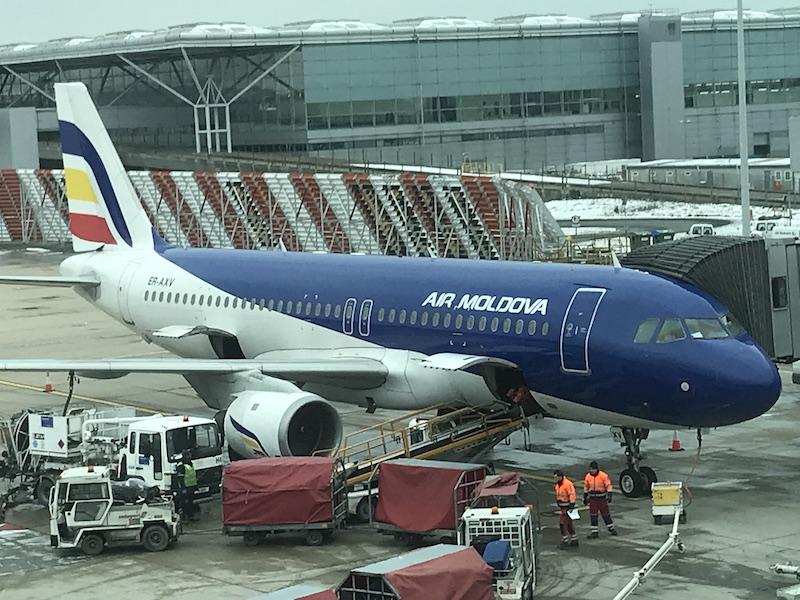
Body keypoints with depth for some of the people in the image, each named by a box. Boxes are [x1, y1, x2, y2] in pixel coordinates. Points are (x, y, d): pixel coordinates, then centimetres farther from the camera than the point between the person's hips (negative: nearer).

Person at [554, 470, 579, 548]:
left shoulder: (567, 484, -20)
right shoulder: (558, 485, 9)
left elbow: (572, 495, -23)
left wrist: (571, 506, -25)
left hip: (567, 507, -10)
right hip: (563, 507, 10)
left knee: (562, 523, -11)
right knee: (569, 523, 15)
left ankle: (565, 541, -5)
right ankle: (574, 540, 25)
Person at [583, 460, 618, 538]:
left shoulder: (603, 476, -12)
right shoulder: (588, 476, 0)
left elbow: (608, 486, -10)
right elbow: (586, 487, 11)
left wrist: (609, 496, -17)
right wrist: (585, 497, 15)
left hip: (602, 498, -3)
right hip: (592, 499, 3)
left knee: (606, 514, 5)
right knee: (593, 515, 2)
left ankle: (612, 529, 21)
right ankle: (594, 532, 9)